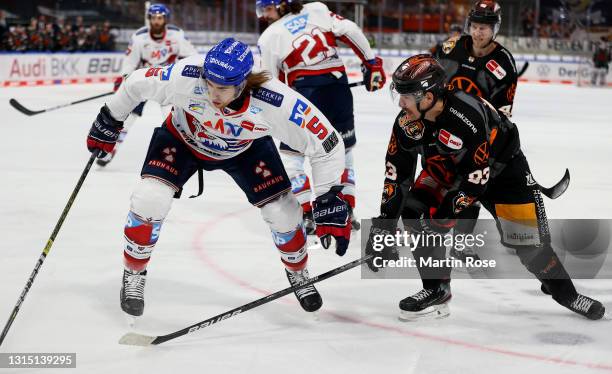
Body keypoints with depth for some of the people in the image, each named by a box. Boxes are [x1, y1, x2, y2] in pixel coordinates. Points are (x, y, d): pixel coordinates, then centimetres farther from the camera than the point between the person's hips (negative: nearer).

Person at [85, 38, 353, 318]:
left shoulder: (276, 103, -39)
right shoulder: (186, 77, -39)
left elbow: (327, 144, -29)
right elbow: (138, 84, -19)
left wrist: (328, 202, -30)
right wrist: (108, 123, -6)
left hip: (246, 148, 1)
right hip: (182, 138, 0)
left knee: (283, 212, -6)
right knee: (149, 200, -19)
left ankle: (298, 272, 27)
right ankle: (134, 273, 9)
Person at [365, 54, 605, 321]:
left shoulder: (468, 117, -40)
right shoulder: (407, 123, -22)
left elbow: (477, 177, -33)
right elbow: (396, 175, -16)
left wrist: (443, 212, -30)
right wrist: (383, 227, -20)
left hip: (501, 166, -5)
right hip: (448, 168, 5)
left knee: (528, 239, -7)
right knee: (415, 213, -15)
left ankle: (564, 291, 19)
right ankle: (436, 290, -2)